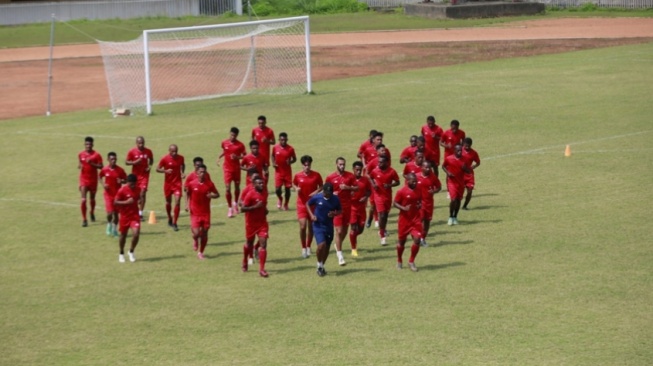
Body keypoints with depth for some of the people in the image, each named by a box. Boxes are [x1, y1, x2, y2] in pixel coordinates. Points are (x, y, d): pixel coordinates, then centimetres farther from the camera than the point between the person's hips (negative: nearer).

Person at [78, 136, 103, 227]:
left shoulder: (96, 155, -6)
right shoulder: (80, 155, 2)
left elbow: (100, 166, -8)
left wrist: (92, 163, -22)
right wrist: (79, 166, -10)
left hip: (93, 180, 0)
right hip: (83, 179, 0)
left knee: (92, 198, 17)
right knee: (83, 200, -12)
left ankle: (92, 212, 46)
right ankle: (84, 219, -9)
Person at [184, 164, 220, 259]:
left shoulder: (209, 184, -4)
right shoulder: (191, 184, -5)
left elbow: (217, 194, 7)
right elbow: (188, 194, 12)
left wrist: (212, 195, -15)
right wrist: (187, 205, -1)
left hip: (206, 212, 2)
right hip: (195, 213, -2)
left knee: (204, 234, 4)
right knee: (196, 233, -13)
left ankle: (201, 252, 23)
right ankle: (195, 240, 25)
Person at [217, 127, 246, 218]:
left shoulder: (240, 145, -8)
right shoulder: (224, 143, -2)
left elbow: (244, 156, -4)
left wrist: (237, 157, -21)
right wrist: (219, 158, 2)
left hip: (236, 168, 0)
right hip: (227, 168, 0)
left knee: (237, 187, 14)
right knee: (227, 188, -9)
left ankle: (235, 203, 41)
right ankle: (230, 208, 0)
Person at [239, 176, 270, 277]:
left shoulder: (265, 193, 3)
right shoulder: (250, 194, -16)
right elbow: (242, 208, -21)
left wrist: (265, 210, 4)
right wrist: (255, 207, -29)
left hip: (262, 222, 4)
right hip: (251, 223, -4)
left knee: (263, 244, -10)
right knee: (249, 244, 15)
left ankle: (261, 269, -10)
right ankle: (245, 263, 43)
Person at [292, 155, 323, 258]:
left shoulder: (316, 175, -4)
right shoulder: (298, 176, -4)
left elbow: (321, 186, 6)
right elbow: (294, 184, 12)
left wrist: (317, 191, -13)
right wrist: (296, 189, -9)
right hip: (302, 204, -1)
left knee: (311, 227, 11)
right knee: (303, 226, -12)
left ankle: (308, 247, 28)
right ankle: (303, 248, 2)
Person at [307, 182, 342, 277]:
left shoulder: (335, 199, -6)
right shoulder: (317, 197, -11)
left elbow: (340, 210, 8)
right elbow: (308, 204, 7)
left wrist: (335, 213, -14)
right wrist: (311, 215, -7)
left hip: (329, 226, 3)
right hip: (318, 226, -3)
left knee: (327, 247, 10)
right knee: (321, 245, -19)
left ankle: (322, 266, 30)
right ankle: (319, 265, 3)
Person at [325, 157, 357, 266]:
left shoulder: (350, 175, 1)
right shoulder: (330, 177, -4)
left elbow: (356, 187, 2)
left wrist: (348, 187, -15)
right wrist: (332, 194, -16)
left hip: (347, 206, 3)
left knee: (345, 229, 13)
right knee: (339, 231, -9)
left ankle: (338, 246, 40)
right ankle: (340, 255, -6)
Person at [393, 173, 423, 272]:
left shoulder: (418, 191, 2)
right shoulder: (402, 191, -12)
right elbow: (394, 203, -8)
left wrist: (420, 205, -5)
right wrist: (403, 208, -25)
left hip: (416, 219, 3)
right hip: (404, 219, -3)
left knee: (417, 239, -10)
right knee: (402, 241, 10)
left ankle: (411, 262, 6)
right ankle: (399, 261, 32)